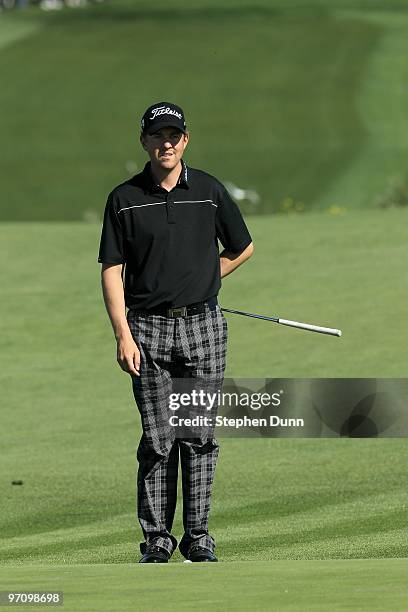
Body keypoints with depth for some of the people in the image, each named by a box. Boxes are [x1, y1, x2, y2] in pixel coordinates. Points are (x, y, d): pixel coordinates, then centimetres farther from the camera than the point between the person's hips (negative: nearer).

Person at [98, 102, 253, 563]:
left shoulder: (209, 191, 4)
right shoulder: (125, 199, 1)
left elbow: (242, 248, 17)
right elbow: (112, 270, -1)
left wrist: (199, 284, 11)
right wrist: (123, 336, -9)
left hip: (203, 326, 1)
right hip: (148, 328, -1)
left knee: (200, 435, 2)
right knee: (157, 439, -1)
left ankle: (197, 536, 9)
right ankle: (156, 539, 4)